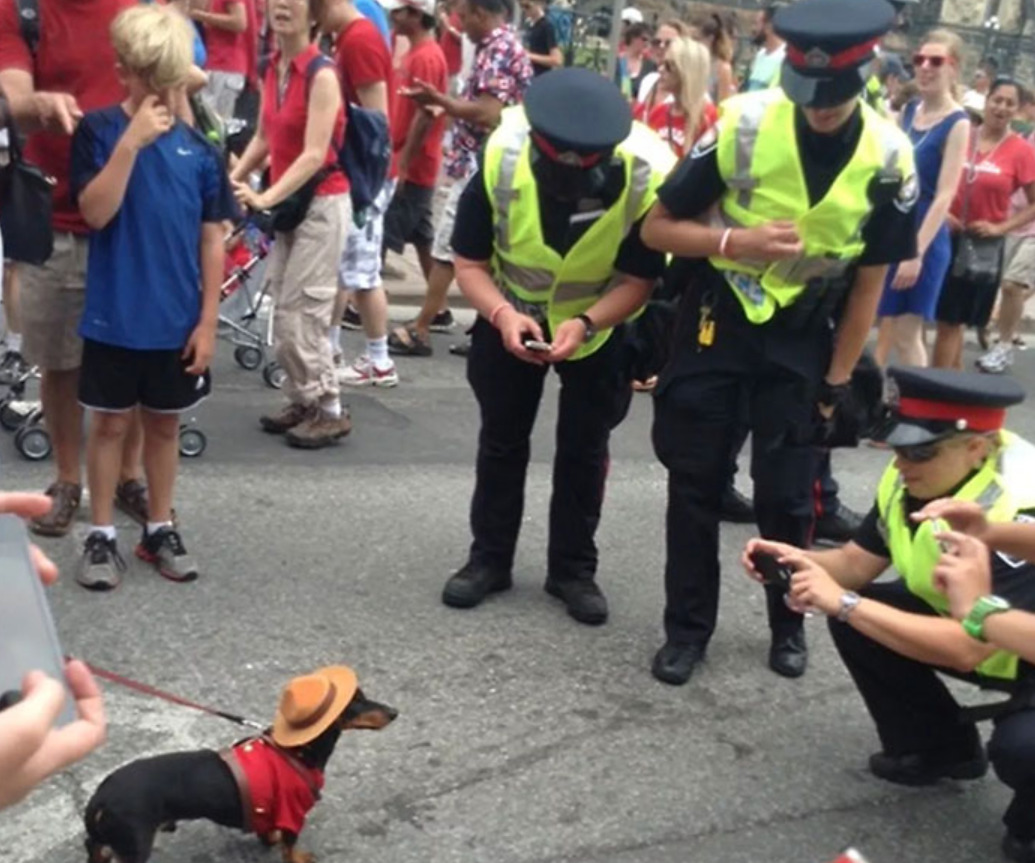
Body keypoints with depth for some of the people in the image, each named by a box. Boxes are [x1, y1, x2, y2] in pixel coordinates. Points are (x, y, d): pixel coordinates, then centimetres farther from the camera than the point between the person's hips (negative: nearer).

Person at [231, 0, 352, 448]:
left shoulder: (322, 75, -16)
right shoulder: (273, 68, 6)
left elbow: (314, 155, -22)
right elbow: (264, 137, 13)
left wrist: (265, 198, -28)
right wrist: (233, 178, 1)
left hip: (321, 204, -7)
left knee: (300, 313, -7)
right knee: (284, 311, 8)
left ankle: (330, 411, 3)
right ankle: (301, 401, 18)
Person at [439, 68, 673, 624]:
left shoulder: (647, 176, -32)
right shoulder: (500, 161, -29)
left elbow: (638, 279, -22)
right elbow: (469, 262, -20)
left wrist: (585, 323, -38)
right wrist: (502, 314, -38)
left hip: (600, 325, -1)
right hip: (510, 316, 1)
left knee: (584, 449, 6)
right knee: (502, 439, 10)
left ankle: (573, 568, 21)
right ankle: (489, 557, 24)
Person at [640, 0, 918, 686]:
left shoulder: (888, 158, -11)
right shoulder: (743, 123, -16)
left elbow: (869, 282, -2)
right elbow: (658, 227, -10)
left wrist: (836, 381, -2)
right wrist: (738, 241, -26)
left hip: (804, 339, 1)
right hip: (718, 321, 0)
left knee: (787, 495, 5)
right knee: (695, 483, 4)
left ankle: (789, 624, 27)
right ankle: (687, 627, 19)